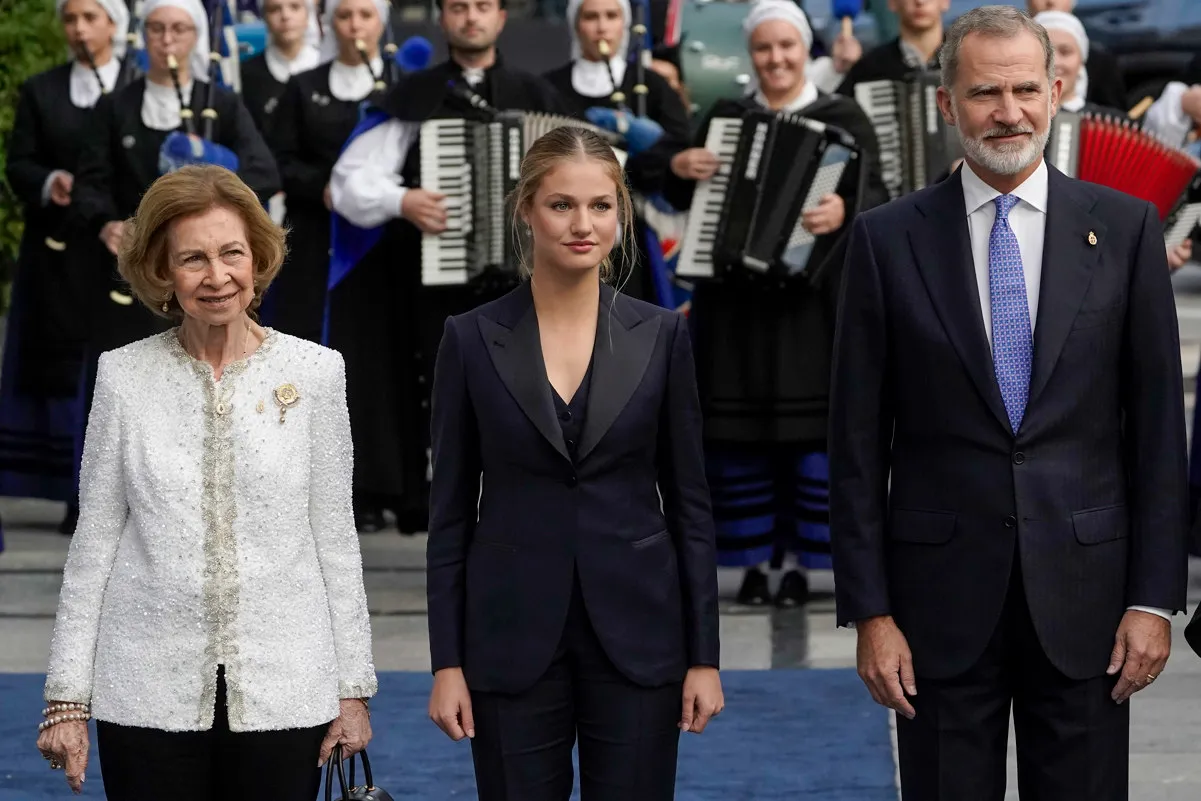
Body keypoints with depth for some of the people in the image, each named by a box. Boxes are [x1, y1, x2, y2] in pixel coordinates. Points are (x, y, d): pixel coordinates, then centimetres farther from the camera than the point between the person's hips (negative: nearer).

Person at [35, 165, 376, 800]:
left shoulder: (314, 372, 2)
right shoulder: (125, 377, 2)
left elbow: (335, 539, 5)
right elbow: (93, 542, 4)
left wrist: (353, 688, 3)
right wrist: (67, 698, 1)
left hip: (282, 693, 0)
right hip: (150, 698, 0)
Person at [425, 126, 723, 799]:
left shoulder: (662, 335, 3)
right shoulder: (473, 338, 1)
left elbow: (690, 503, 4)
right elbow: (451, 510, 2)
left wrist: (704, 655, 0)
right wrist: (447, 662, -2)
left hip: (635, 635, 0)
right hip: (512, 639, 0)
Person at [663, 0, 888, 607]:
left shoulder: (843, 117, 5)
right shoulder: (724, 118, 13)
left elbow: (875, 194, -6)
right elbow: (682, 199, 15)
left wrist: (845, 210, -27)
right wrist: (680, 170, -6)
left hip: (813, 298, -2)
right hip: (734, 296, 2)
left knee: (813, 430, -3)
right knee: (739, 433, 2)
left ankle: (800, 562, 5)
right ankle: (752, 561, 10)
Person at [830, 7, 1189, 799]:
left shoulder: (1125, 227, 3)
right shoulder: (888, 238, 1)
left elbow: (1158, 426, 3)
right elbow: (858, 441, 1)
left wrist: (1155, 598, -2)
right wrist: (869, 611, -3)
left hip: (1083, 589, 0)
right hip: (942, 593, 0)